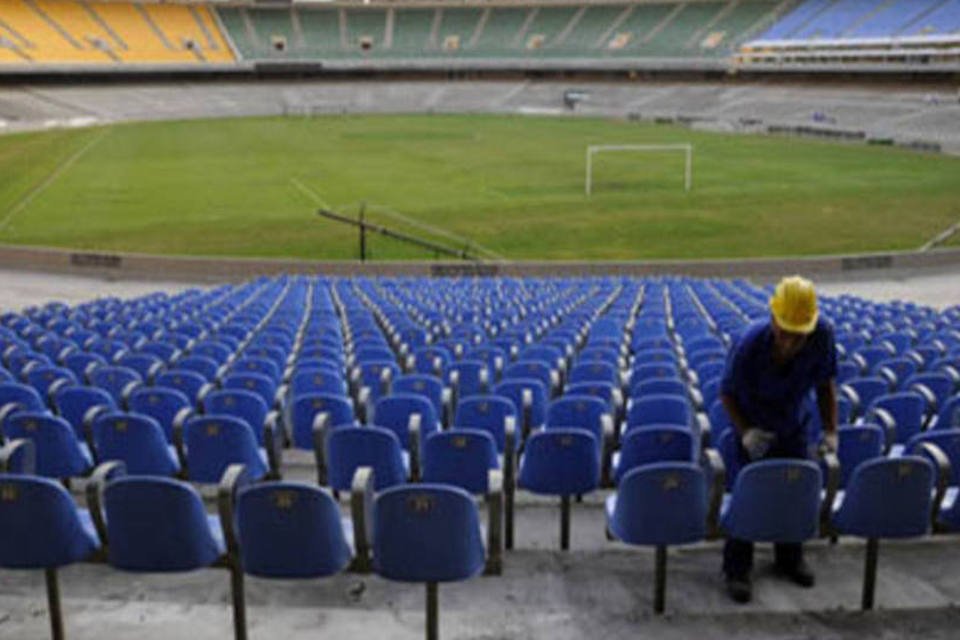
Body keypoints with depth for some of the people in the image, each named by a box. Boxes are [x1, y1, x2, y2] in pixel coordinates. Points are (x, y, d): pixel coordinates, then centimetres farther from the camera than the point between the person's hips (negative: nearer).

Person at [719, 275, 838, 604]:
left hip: (793, 428, 4)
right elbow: (727, 394, -18)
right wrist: (744, 432, -30)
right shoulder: (750, 344, -34)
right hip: (753, 429, -4)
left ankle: (789, 559, 34)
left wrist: (830, 430, -11)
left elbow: (825, 383, -7)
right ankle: (736, 569, 11)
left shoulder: (822, 334, -25)